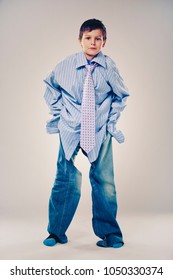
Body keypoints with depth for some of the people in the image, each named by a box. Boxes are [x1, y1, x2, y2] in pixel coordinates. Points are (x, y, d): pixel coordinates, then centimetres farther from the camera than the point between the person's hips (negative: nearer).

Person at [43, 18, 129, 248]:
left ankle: (109, 234, 19)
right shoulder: (65, 66, -2)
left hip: (100, 132, 0)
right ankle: (56, 232, 19)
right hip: (71, 130, 0)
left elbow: (121, 96, 11)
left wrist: (112, 120, 2)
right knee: (66, 181, 2)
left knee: (104, 182, 2)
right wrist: (58, 113, 7)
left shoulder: (109, 67, -3)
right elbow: (50, 86, 15)